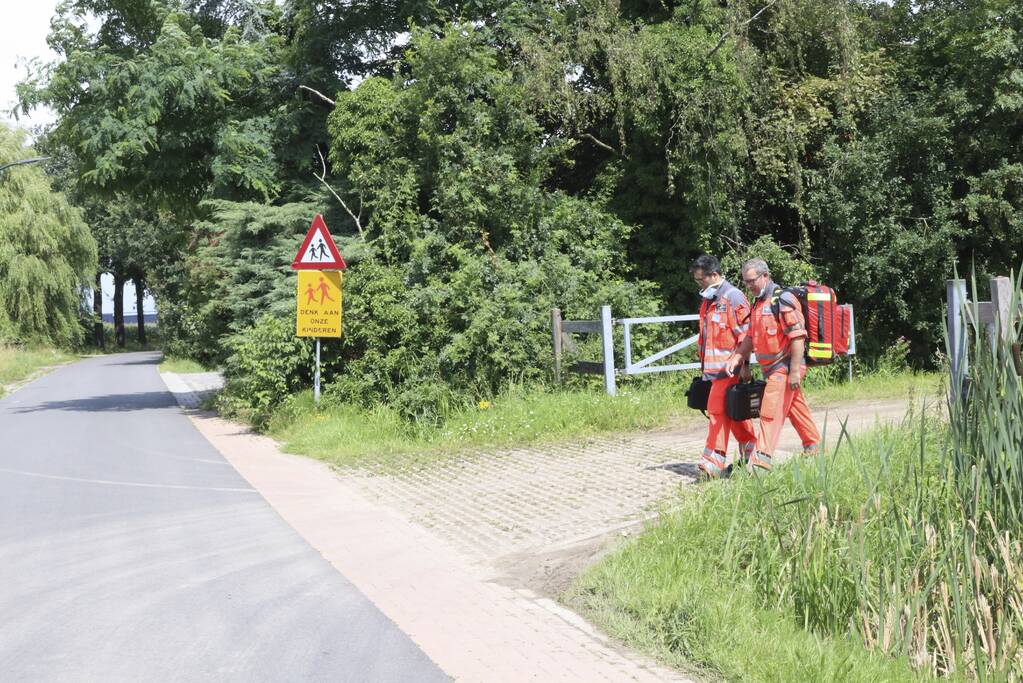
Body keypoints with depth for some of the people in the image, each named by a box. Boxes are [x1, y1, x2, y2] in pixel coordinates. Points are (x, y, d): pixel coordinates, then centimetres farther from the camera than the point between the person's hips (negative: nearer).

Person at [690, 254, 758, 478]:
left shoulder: (733, 297, -9)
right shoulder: (707, 302, 19)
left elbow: (744, 334, -13)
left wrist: (743, 364, -15)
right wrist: (704, 365, 23)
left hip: (729, 367, -9)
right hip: (713, 367, 9)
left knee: (718, 410, -11)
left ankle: (714, 460, -10)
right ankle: (750, 449, 24)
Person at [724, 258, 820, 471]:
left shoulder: (783, 300, -15)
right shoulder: (758, 303, 14)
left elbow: (798, 337, -20)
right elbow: (751, 336, 21)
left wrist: (795, 371, -23)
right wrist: (737, 357, 6)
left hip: (785, 366, -9)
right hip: (771, 368, 9)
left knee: (771, 411, -13)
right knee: (797, 409, 18)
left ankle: (761, 458, -14)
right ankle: (814, 447, 29)